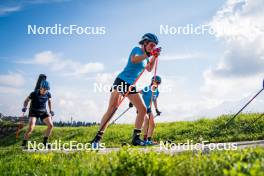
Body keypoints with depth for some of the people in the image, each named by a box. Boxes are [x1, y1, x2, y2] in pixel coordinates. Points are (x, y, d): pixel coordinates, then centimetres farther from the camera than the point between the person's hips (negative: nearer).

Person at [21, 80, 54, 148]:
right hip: (33, 112, -4)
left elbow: (49, 101, 12)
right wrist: (25, 107, -28)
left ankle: (45, 142, 9)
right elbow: (26, 101, -10)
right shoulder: (34, 94, -22)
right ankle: (23, 144, -8)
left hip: (43, 111, 4)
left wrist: (50, 110, 7)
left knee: (50, 125, -9)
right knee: (31, 128, -22)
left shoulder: (48, 94, -10)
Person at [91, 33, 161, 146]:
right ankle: (98, 137, -19)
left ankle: (136, 138, 2)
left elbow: (149, 69, 23)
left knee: (143, 109, -1)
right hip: (121, 81, -8)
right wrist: (148, 54, -29)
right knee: (112, 109, -18)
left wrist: (154, 57, 10)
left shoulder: (146, 56, 16)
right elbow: (133, 59, -26)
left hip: (131, 86, 8)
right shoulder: (137, 49, -6)